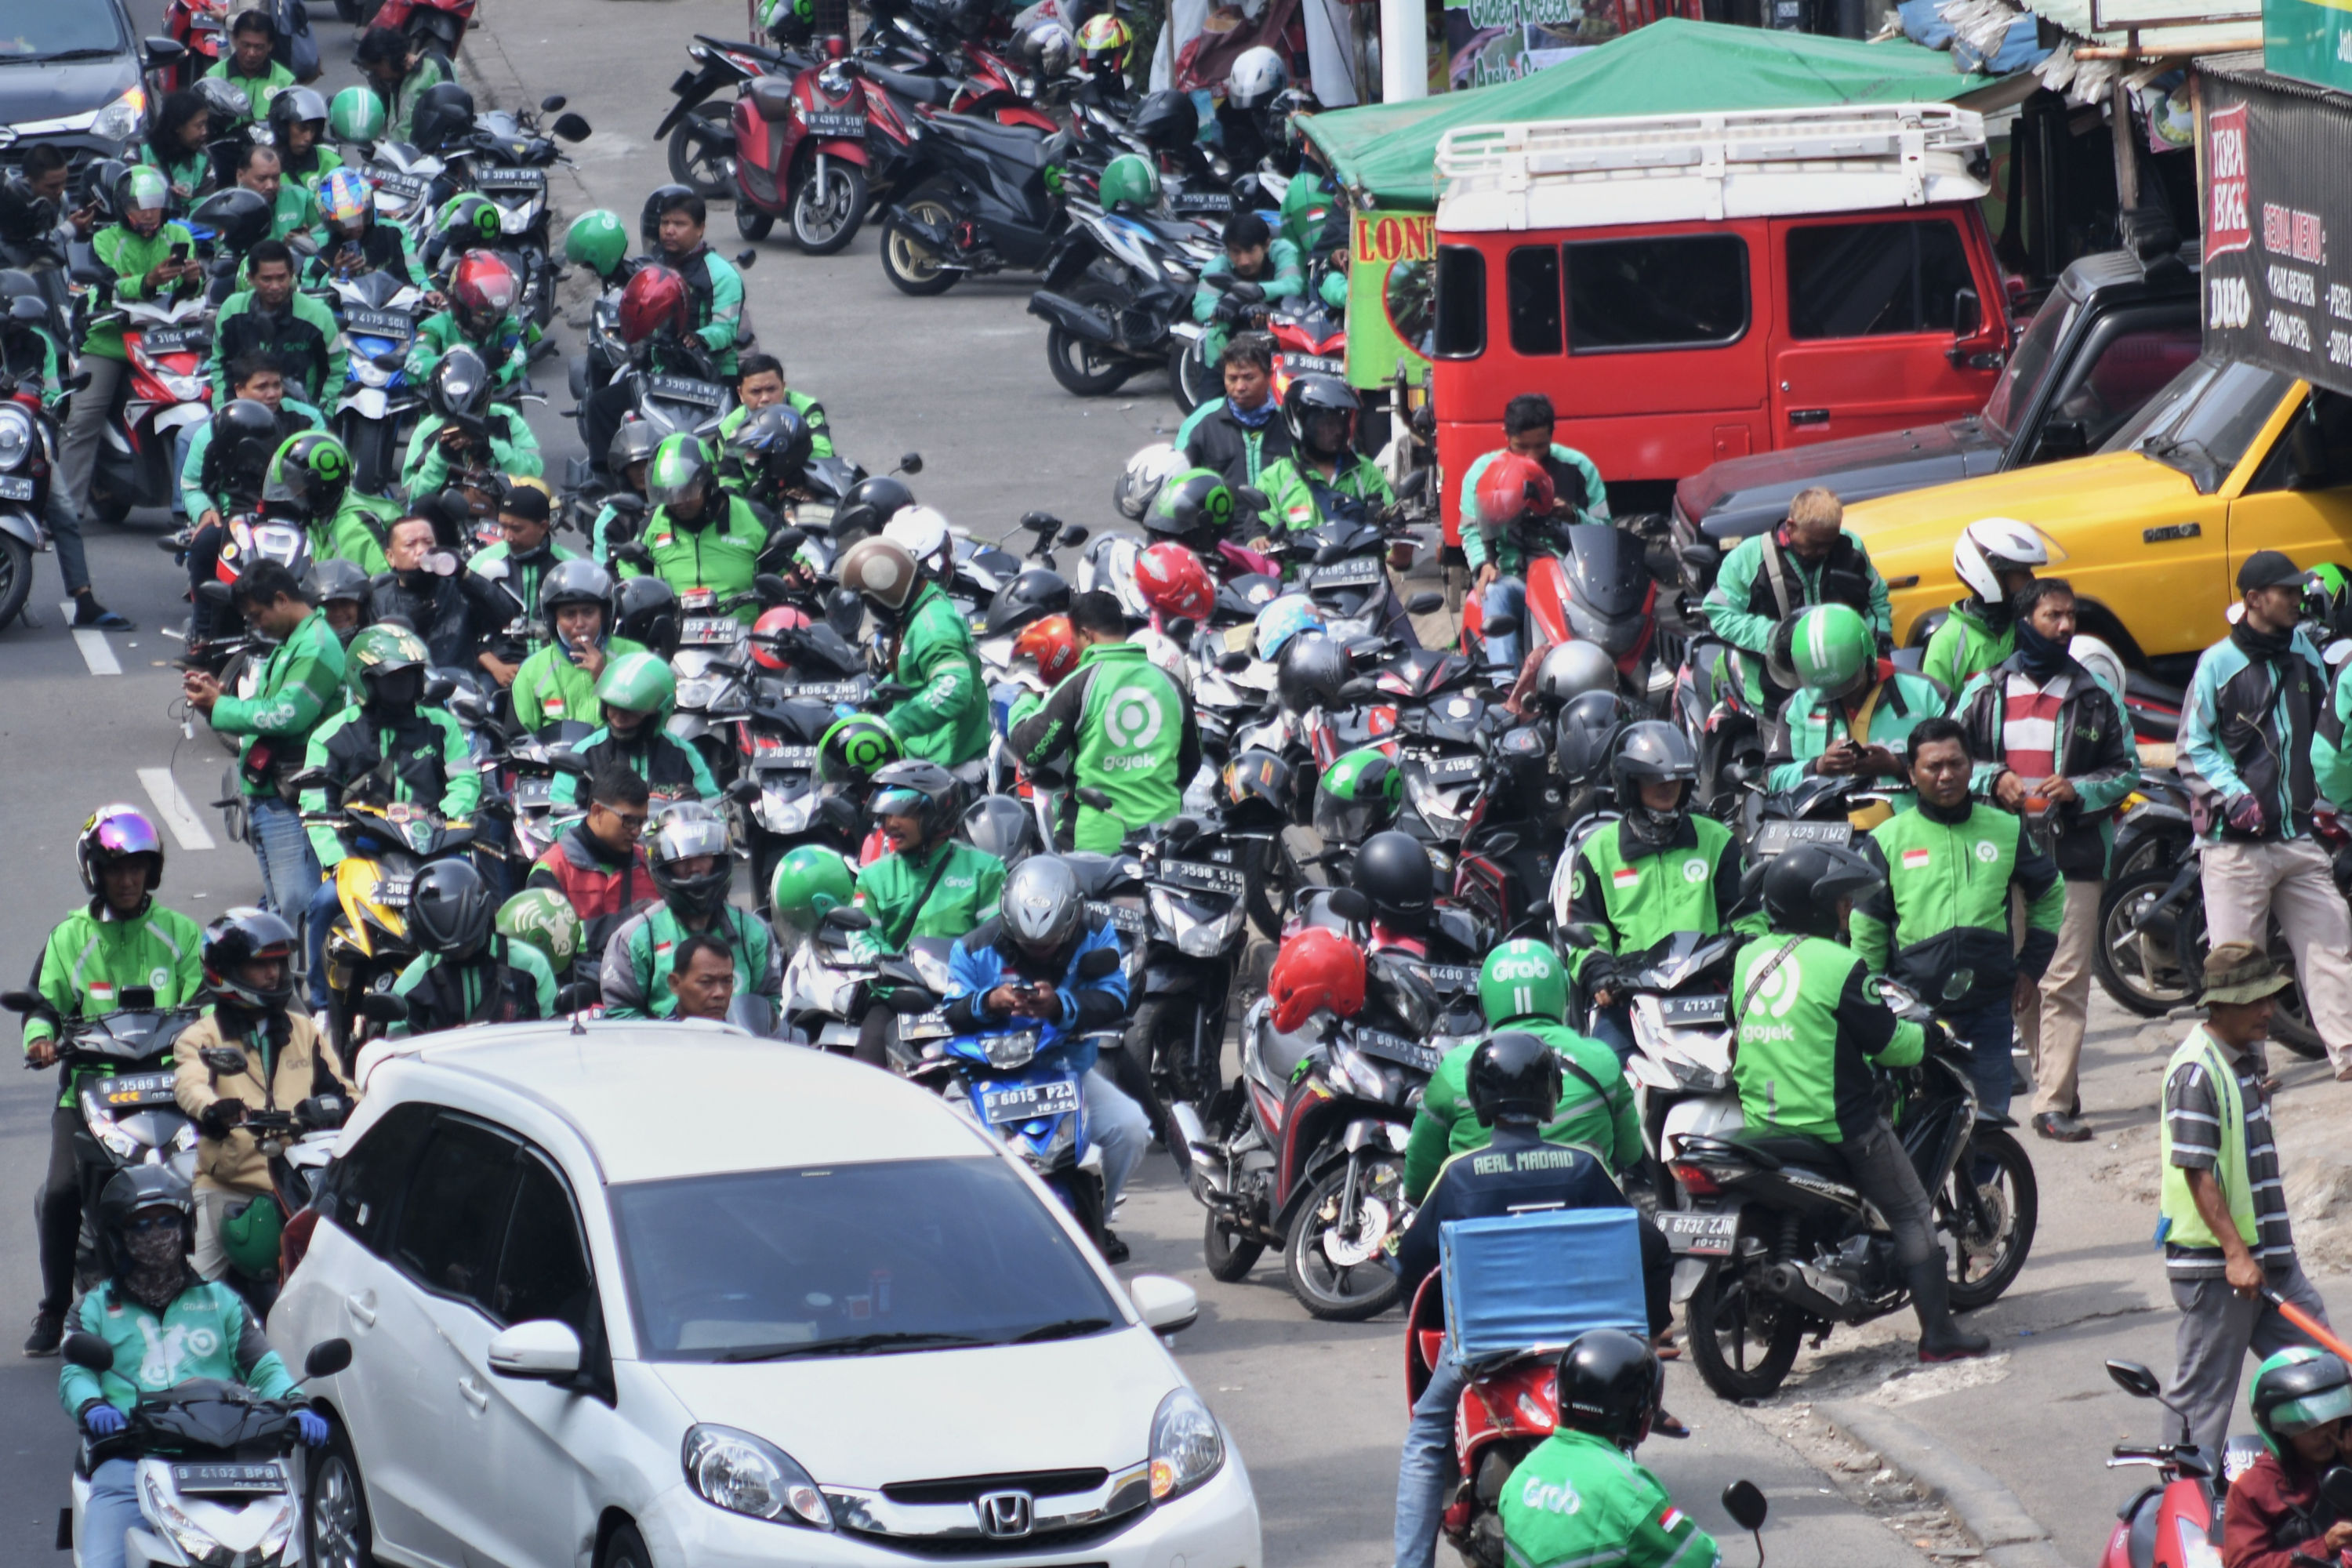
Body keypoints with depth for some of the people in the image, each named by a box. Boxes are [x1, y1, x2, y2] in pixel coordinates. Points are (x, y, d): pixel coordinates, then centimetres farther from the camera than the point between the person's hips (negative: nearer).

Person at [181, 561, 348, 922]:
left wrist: (220, 707, -11)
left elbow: (287, 716, -21)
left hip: (291, 800, -11)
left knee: (297, 908, -16)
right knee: (279, 909, 14)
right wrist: (219, 696, 6)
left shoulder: (317, 647, -13)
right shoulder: (290, 644, 21)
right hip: (267, 797, 11)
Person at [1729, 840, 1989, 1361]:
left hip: (1761, 1119, 7)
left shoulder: (1746, 959, 5)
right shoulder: (1838, 965, -16)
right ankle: (1938, 1332, 4)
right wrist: (1927, 1034, 9)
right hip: (1837, 1124, -7)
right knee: (1911, 1213, 6)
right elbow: (1887, 1041, -11)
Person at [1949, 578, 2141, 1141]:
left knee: (2065, 983, -9)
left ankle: (2054, 1103, -10)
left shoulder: (2096, 697, 9)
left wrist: (2078, 790, -8)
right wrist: (1993, 780, -6)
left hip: (2074, 856, -2)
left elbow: (2127, 770, 10)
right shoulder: (1984, 692, 11)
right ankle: (2058, 1079, 19)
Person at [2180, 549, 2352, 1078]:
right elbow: (2194, 750, -4)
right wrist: (2234, 797, -16)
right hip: (2236, 841, -5)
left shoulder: (2304, 653, 13)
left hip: (2297, 834, 5)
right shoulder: (2219, 663, -4)